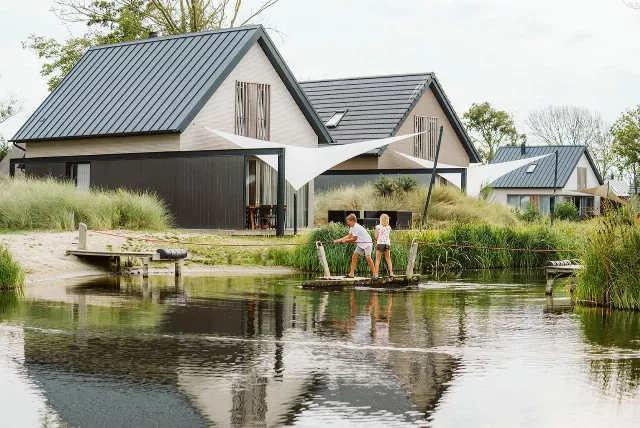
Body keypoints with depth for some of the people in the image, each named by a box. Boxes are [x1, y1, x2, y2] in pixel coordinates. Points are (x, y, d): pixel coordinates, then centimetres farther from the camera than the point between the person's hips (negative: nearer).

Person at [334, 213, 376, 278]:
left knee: (368, 257, -21)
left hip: (367, 243, -10)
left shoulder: (356, 227, -22)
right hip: (361, 244, 10)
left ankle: (374, 274, -17)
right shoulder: (352, 228, 8)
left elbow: (354, 239, -15)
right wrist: (339, 240, 8)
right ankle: (351, 274, 6)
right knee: (354, 256, 4)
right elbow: (349, 236, 13)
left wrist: (345, 240, -2)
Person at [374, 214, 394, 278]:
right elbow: (389, 236, 9)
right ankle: (391, 273, 8)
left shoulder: (378, 227, -3)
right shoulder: (389, 227, 7)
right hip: (387, 243, 3)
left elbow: (376, 236, -3)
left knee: (377, 259, 0)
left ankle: (376, 274, -7)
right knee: (388, 259, 15)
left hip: (380, 243, -3)